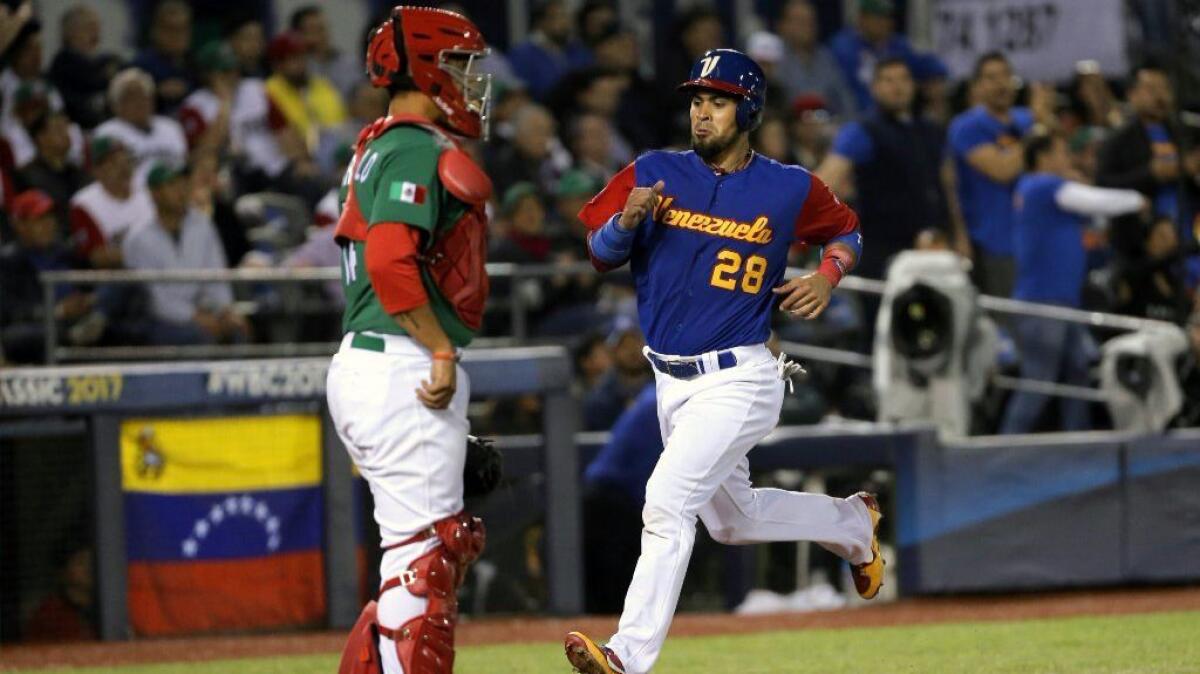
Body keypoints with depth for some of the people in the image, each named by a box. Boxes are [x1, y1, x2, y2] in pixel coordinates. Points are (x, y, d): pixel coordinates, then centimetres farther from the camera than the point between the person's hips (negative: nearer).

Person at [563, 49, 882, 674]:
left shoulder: (789, 189, -3)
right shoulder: (654, 174, 1)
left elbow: (845, 229, 15)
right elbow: (600, 252, 3)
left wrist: (828, 275, -5)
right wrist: (627, 220, -18)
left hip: (738, 380, -5)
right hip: (671, 382, 6)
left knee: (666, 502, -22)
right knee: (733, 519, 21)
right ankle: (852, 522, 47)